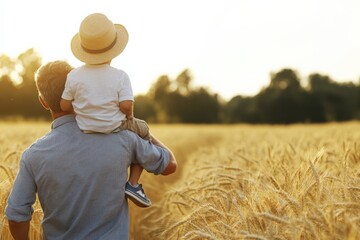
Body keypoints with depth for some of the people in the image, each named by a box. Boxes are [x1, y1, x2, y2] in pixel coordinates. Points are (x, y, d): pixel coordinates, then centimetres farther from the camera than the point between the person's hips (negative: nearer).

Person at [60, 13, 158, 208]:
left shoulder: (74, 76, -11)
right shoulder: (120, 76, -16)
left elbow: (65, 106, -7)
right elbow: (126, 106, -20)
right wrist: (129, 117, 2)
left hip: (84, 129, 3)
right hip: (116, 127, -3)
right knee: (142, 131, 25)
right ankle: (133, 184, 16)